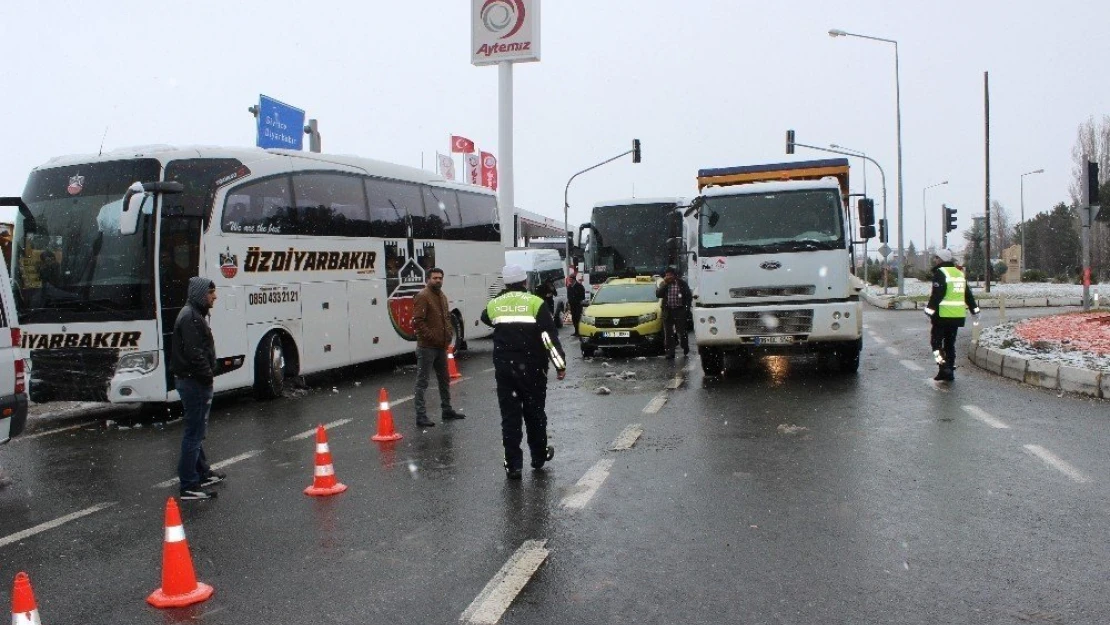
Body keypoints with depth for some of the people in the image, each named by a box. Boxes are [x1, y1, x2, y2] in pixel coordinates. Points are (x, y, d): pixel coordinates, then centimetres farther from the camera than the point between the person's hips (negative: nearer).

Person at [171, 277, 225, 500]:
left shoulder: (194, 314, 16)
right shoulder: (191, 318, -18)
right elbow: (195, 353, -25)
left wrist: (208, 375, 13)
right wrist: (208, 375, -16)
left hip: (192, 380, 11)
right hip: (195, 382, -11)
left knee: (197, 430, 20)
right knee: (194, 432, -7)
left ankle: (203, 473, 33)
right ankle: (189, 486, -4)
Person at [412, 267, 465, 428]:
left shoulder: (442, 296, 15)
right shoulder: (423, 297, -13)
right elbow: (417, 322, -20)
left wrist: (450, 332, 10)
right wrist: (431, 336, -20)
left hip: (441, 347, 9)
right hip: (427, 347, -9)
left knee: (444, 380, 19)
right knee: (422, 382, -4)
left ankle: (447, 410, 32)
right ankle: (421, 416, -2)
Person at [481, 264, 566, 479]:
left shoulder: (495, 304, 3)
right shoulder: (535, 303, -7)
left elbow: (485, 318, 28)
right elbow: (550, 337, -12)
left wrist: (501, 297, 26)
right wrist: (560, 364, -8)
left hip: (504, 368, 2)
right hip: (531, 368, -2)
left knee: (510, 415, 4)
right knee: (534, 413, 13)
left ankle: (513, 465, 2)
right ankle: (539, 457, 29)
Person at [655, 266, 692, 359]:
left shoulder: (682, 283, 1)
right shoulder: (663, 285, 8)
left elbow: (689, 296, 3)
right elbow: (658, 294, -7)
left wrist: (686, 308, -5)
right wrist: (665, 284, -13)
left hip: (679, 311, -2)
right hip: (667, 312, 2)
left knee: (682, 331, 1)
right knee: (668, 334, 2)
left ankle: (686, 350, 24)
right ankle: (670, 353, 7)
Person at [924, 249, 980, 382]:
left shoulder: (940, 273, -10)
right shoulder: (960, 273, 15)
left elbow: (937, 295, -20)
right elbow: (968, 295, 19)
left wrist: (929, 310, -19)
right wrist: (975, 311, 24)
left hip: (943, 315, -7)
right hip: (958, 316, 7)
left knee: (936, 340, 2)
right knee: (950, 343, 14)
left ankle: (943, 367, -12)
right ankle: (950, 371, 17)